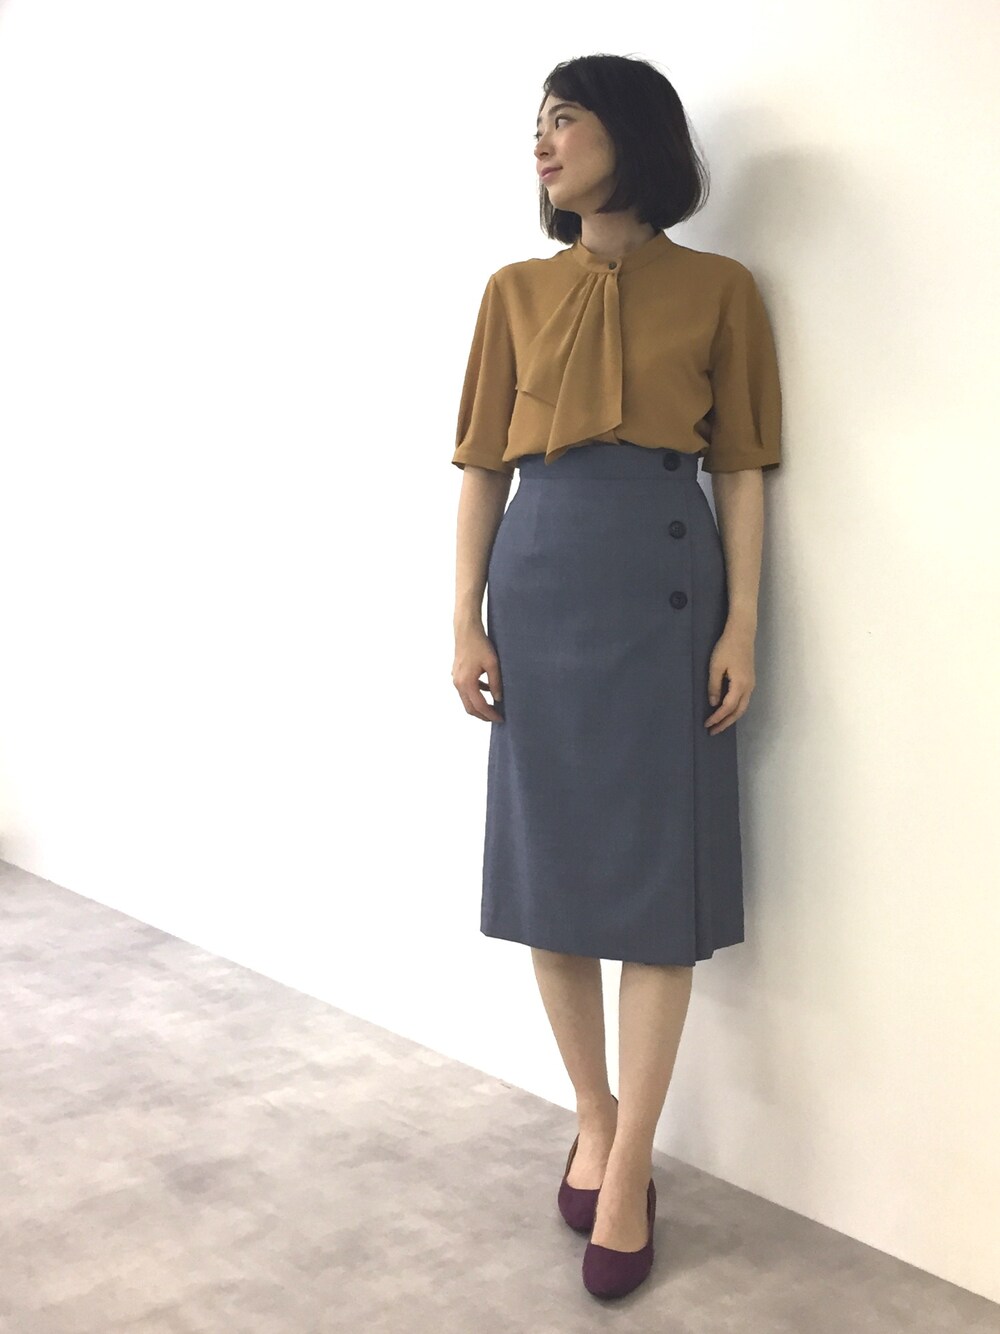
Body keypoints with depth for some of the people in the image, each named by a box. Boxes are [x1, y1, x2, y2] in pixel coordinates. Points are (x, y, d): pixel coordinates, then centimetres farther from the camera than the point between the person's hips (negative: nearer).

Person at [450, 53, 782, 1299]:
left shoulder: (718, 289, 5)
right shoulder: (516, 292, 10)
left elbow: (739, 470, 2)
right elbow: (483, 467, 8)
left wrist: (741, 623, -6)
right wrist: (466, 620, 0)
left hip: (666, 582, -2)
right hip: (542, 579, 3)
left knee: (658, 872, -2)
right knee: (551, 860, 6)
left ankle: (630, 1170, 9)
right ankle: (592, 1119, 24)